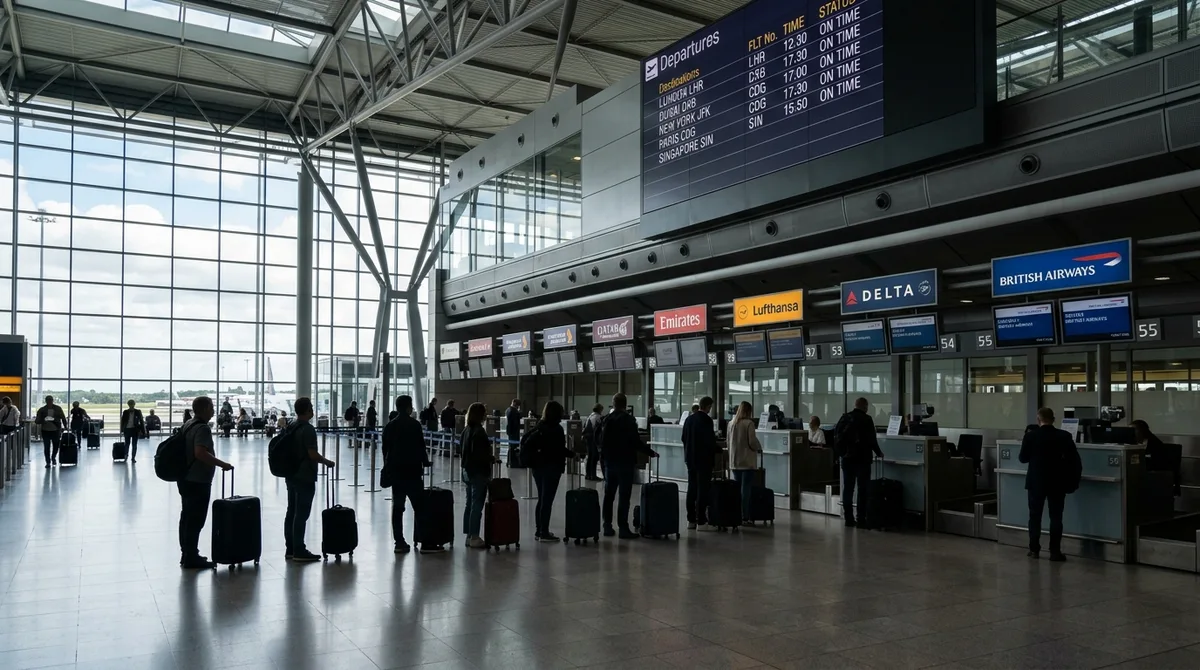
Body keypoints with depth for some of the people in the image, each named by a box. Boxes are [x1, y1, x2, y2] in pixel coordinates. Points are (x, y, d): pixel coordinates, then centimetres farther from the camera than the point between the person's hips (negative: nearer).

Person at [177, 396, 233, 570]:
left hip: (186, 479, 10)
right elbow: (200, 453, -31)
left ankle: (187, 554, 22)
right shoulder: (203, 428, -19)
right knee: (196, 520, -4)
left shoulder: (188, 425, 12)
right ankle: (191, 558, 0)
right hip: (198, 481, -10)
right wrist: (222, 464, -25)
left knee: (187, 517, 14)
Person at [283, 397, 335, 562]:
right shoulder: (308, 429, -17)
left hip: (291, 475, 9)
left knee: (291, 512, 11)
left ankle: (290, 549, 17)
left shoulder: (291, 427, 11)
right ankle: (299, 551, -3)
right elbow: (312, 454, -21)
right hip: (305, 477, -9)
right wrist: (327, 462, -5)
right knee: (302, 514, -5)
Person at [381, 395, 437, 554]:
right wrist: (426, 462, 7)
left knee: (397, 507, 6)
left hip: (395, 471, 6)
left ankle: (399, 543, 6)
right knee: (420, 507, -3)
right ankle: (426, 543, -3)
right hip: (412, 471, -6)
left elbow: (385, 449, 12)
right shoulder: (414, 424, -9)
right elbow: (420, 447, -10)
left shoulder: (389, 426, 8)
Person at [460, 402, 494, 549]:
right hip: (478, 472, -9)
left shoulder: (467, 429, 10)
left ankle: (469, 536, 20)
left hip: (467, 470, 9)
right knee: (477, 505, -4)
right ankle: (474, 538, -1)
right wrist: (492, 459, -7)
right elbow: (480, 454, -24)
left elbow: (462, 446, 19)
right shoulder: (479, 431, -18)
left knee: (469, 504, 14)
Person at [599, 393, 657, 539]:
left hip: (610, 462, 6)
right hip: (625, 462, -6)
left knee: (609, 495, 13)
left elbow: (602, 441, 11)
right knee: (624, 496, -5)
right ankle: (623, 528, -6)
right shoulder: (629, 421, -13)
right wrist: (651, 453, -4)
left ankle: (607, 527, 15)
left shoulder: (607, 420, 6)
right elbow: (637, 442, -16)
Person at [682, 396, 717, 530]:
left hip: (690, 458, 7)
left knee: (692, 489, 11)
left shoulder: (689, 418, 6)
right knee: (703, 490, -4)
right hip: (703, 459, -7)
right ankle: (701, 522, -3)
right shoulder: (706, 420, -15)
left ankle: (691, 520, 14)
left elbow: (683, 437, 11)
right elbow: (710, 441, -18)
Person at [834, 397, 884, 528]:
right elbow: (871, 439, -10)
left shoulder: (845, 417, 4)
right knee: (863, 489, 2)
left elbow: (836, 434, 10)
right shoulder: (867, 419, -10)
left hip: (847, 458, 4)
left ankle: (849, 519, 8)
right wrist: (878, 453, 7)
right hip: (862, 458, -4)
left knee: (848, 488, 8)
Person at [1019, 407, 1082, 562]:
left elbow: (1023, 458, 1)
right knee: (1056, 517, 4)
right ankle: (1055, 552, 2)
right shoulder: (1064, 436, -6)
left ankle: (1034, 549, 11)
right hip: (1057, 483, 0)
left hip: (1036, 482, 0)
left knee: (1035, 516, 10)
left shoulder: (1030, 436, -9)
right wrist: (1073, 482, 5)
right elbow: (1075, 461, -6)